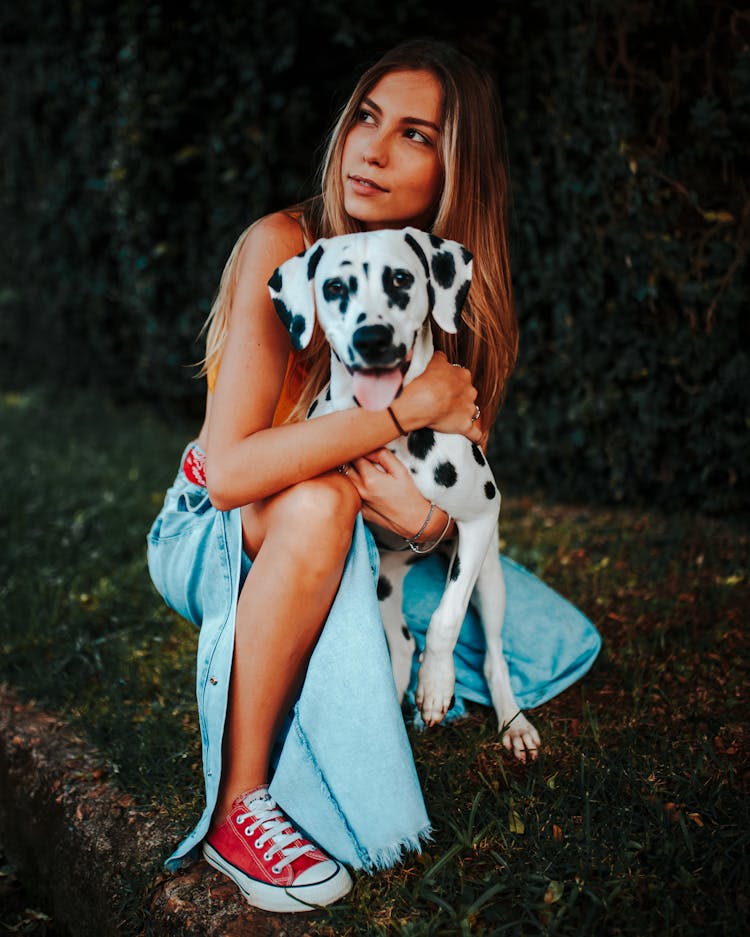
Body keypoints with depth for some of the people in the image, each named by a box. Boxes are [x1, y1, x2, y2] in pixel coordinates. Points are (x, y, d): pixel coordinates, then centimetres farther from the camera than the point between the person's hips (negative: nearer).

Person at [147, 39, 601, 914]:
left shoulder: (458, 281, -8)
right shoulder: (281, 247, -24)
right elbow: (228, 470, -33)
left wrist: (426, 513, -28)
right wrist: (411, 408, -33)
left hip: (349, 545, 6)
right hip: (213, 537, -5)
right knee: (321, 503, -40)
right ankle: (239, 805, -27)